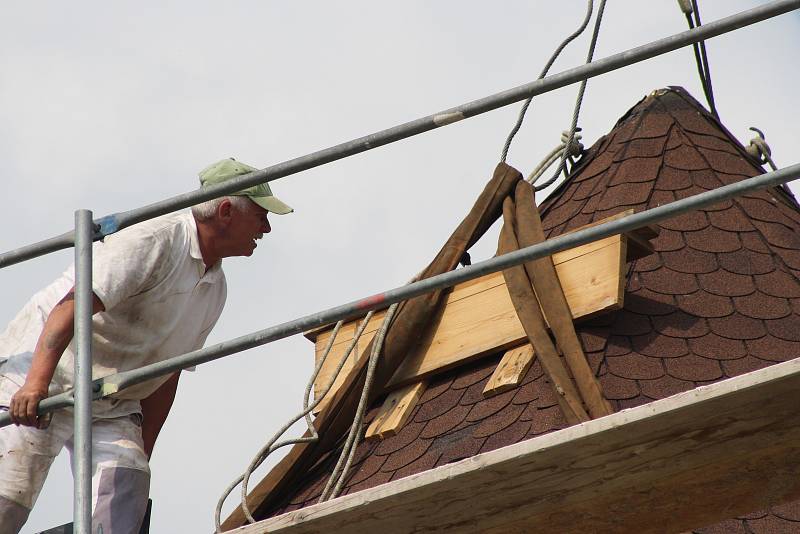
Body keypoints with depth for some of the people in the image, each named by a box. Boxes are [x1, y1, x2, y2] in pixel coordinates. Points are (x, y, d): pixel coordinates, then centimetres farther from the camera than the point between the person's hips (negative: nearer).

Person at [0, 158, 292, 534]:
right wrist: (35, 383, -40)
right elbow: (75, 303, -29)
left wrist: (143, 451, 11)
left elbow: (166, 374, 16)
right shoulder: (154, 240, -18)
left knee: (128, 482, -16)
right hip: (40, 364, -8)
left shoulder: (215, 287, 11)